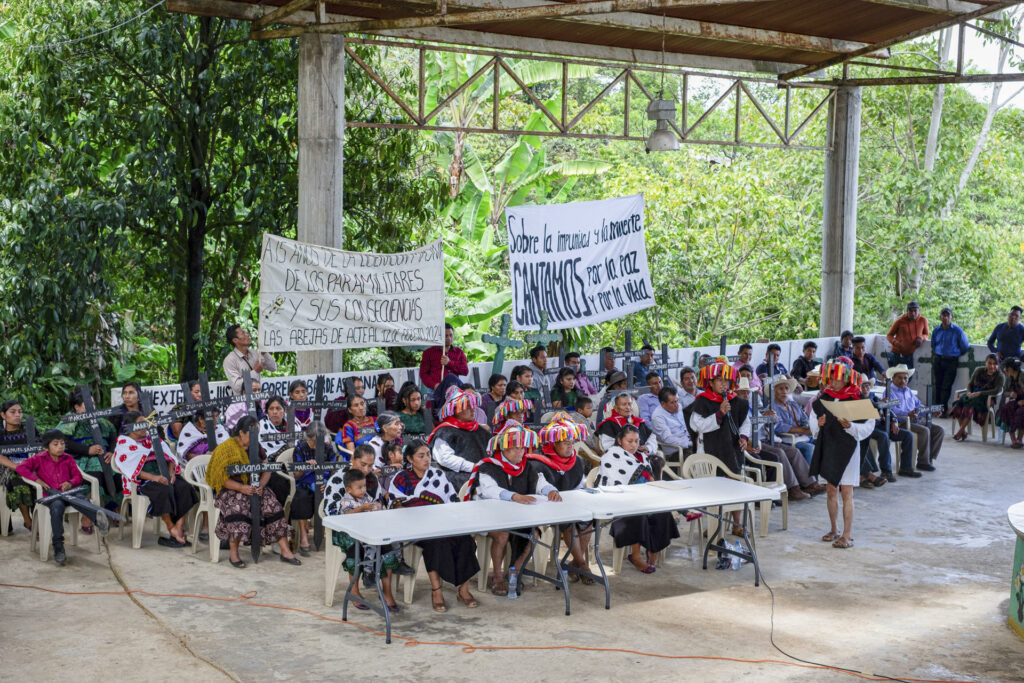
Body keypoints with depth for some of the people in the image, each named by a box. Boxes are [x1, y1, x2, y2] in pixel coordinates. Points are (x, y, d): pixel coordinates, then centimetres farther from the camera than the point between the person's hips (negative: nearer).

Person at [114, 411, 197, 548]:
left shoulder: (152, 439, 23)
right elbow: (131, 469, -10)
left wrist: (171, 471, -5)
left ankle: (179, 528, -29)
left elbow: (168, 456, 17)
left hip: (163, 474, 5)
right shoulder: (124, 444, 4)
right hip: (141, 480, -5)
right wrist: (153, 477, -23)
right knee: (164, 490, -37)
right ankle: (171, 529, -24)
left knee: (184, 487, -25)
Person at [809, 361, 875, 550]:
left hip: (847, 448, -5)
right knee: (831, 490, 13)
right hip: (827, 447, 5)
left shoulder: (856, 400, -9)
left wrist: (850, 426, -24)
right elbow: (813, 423, 14)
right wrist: (818, 423, -8)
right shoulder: (822, 399, 5)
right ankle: (834, 530, 25)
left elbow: (867, 427, -9)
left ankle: (847, 535, 0)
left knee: (846, 492, -4)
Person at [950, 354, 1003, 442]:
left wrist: (979, 393, -22)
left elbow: (997, 390, -16)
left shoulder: (999, 376, -2)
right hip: (973, 395, 5)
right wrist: (969, 392, -7)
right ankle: (963, 432, -20)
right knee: (958, 403, -27)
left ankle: (960, 432, -31)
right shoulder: (979, 371, 11)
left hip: (986, 398, -5)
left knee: (970, 404, -36)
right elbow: (970, 384, 16)